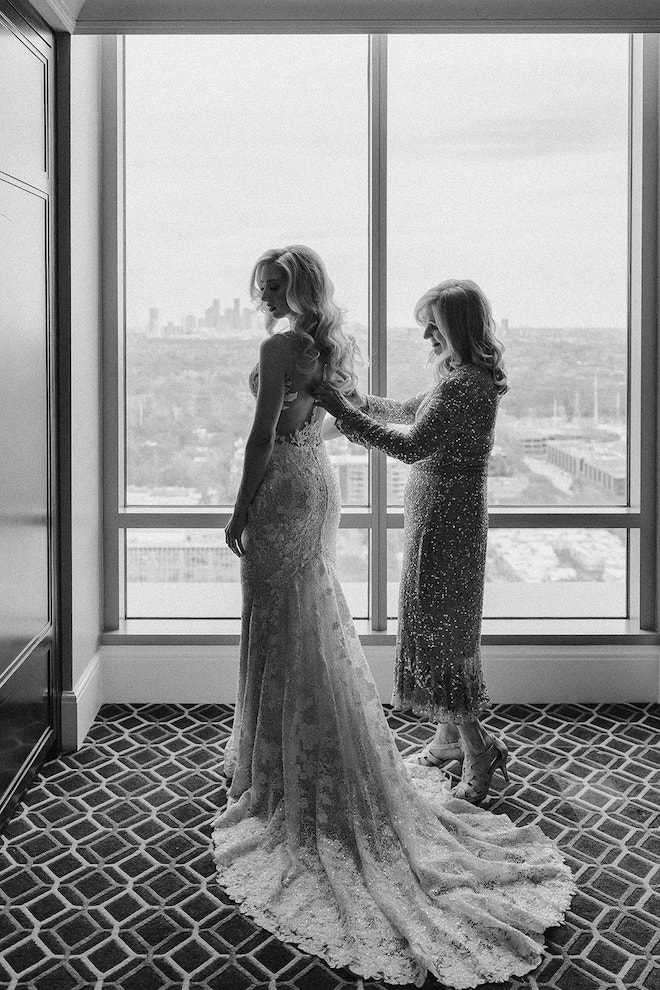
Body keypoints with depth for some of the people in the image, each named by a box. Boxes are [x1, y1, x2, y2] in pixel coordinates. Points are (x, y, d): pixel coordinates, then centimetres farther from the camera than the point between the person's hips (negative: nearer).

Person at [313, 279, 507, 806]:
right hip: (444, 517, 10)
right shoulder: (468, 378, 10)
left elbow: (412, 446, -29)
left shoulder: (465, 384, -21)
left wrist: (342, 411, -27)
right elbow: (411, 412, 21)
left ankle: (478, 751, 9)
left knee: (438, 630, -1)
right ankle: (451, 734, 31)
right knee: (442, 626, 18)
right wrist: (354, 398, 15)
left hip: (445, 520, -10)